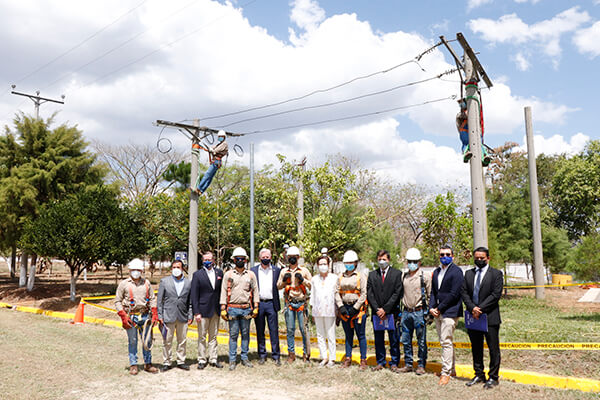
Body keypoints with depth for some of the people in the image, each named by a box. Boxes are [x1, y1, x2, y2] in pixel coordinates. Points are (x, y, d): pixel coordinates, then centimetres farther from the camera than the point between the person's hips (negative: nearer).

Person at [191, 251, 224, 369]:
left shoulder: (219, 272, 6)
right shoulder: (197, 274, -4)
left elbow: (222, 291, 11)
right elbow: (194, 295, -6)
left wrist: (222, 307, 4)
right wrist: (196, 312, -11)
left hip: (216, 310, 3)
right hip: (203, 310, -3)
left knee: (213, 336, 11)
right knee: (202, 337, 4)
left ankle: (213, 359, 20)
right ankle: (202, 360, 14)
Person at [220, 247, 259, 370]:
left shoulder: (251, 275, 8)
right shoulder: (228, 274, 4)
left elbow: (255, 291, 9)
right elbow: (224, 292, 4)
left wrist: (256, 307, 3)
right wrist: (223, 308, -2)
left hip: (246, 309, 2)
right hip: (233, 308, -1)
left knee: (245, 334, 7)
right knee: (233, 334, 2)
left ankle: (245, 358, 18)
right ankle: (232, 360, 9)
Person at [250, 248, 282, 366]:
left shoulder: (276, 270, 5)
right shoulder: (253, 270, 5)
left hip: (271, 304, 0)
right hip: (258, 304, 1)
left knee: (274, 331, 1)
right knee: (260, 331, 8)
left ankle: (276, 356, 10)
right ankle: (262, 355, 19)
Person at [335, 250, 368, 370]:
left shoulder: (361, 276, -3)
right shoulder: (341, 276, 11)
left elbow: (364, 294, -7)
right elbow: (337, 292, 8)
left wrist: (355, 308, -12)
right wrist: (341, 307, -4)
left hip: (358, 309, -4)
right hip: (345, 309, 4)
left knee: (361, 335, 1)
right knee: (348, 335, 13)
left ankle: (363, 360, 8)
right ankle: (348, 358, 21)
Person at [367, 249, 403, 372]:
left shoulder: (397, 273, 1)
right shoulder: (372, 275, 10)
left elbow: (397, 293, -6)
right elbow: (369, 294, 5)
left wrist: (385, 309, -11)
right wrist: (377, 309, -6)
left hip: (392, 312, -2)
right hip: (377, 312, 3)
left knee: (394, 340, 4)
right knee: (378, 340, 8)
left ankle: (394, 363, 15)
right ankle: (380, 362, 20)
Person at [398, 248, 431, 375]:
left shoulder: (425, 277, -4)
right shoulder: (404, 277, 10)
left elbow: (430, 296, -2)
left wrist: (429, 312, -6)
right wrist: (401, 313, 13)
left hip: (419, 312, -5)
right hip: (406, 312, 5)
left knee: (421, 341, 3)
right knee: (406, 340, 9)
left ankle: (421, 365, 14)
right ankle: (408, 364, 21)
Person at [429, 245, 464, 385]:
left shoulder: (456, 271, -9)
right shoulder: (436, 272, 15)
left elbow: (454, 294, -15)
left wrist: (439, 308, -12)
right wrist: (431, 308, 0)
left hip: (450, 312, -8)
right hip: (438, 312, 8)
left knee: (446, 342, -8)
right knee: (446, 342, 14)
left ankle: (446, 373, -1)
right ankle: (451, 369, 25)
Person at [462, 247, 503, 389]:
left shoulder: (496, 274, -1)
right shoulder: (468, 274, 12)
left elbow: (496, 295, -10)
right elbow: (464, 292, 6)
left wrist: (480, 309, -15)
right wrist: (472, 308, -10)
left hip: (490, 317, -4)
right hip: (473, 317, 4)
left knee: (493, 348, 2)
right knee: (476, 348, 12)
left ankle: (493, 377, 13)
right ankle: (479, 375, 24)